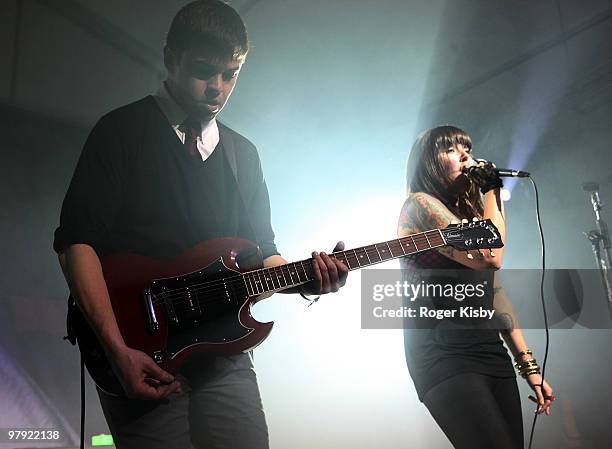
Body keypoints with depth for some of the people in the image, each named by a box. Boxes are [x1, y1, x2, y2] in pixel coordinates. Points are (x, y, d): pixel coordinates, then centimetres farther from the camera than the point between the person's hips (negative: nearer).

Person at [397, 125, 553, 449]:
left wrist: (528, 365, 15)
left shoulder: (468, 214, 19)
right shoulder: (419, 204, -5)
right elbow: (491, 257, -18)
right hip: (445, 353, -8)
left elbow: (493, 292, 18)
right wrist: (492, 193, -4)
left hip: (490, 350, 8)